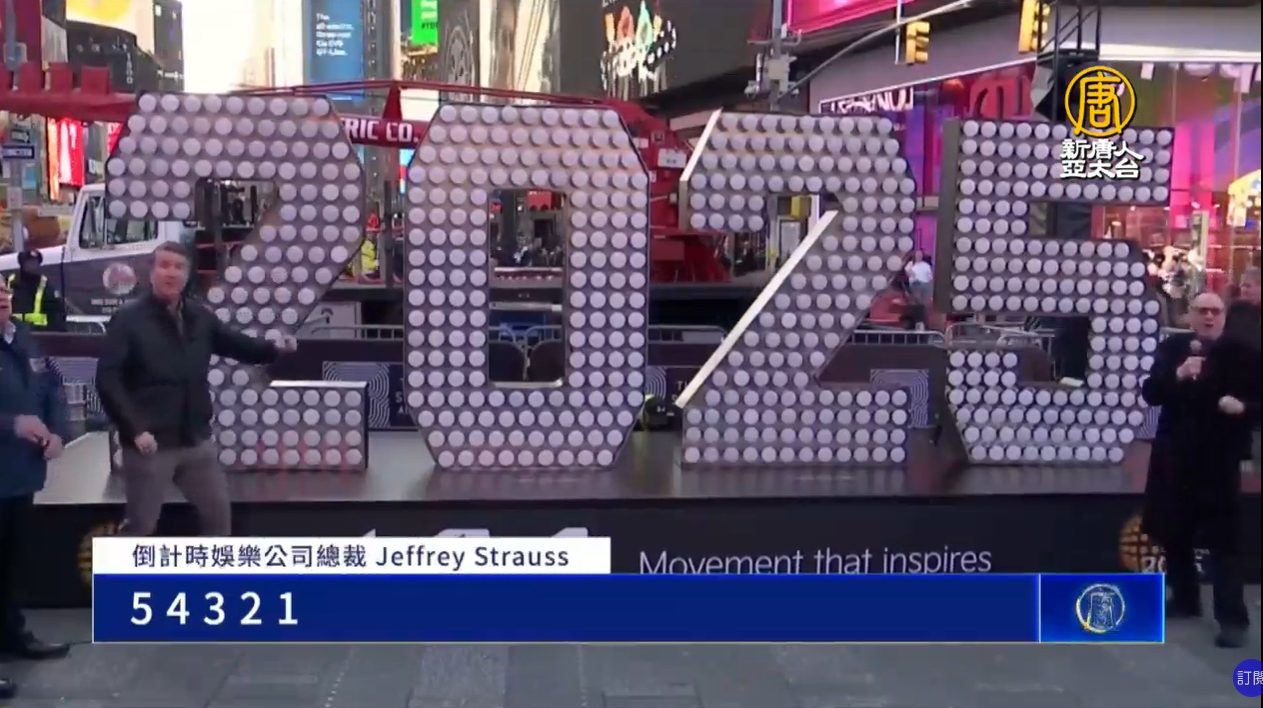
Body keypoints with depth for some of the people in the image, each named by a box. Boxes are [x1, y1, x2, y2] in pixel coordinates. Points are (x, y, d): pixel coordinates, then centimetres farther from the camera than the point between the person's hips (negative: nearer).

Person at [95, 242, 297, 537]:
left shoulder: (200, 317, 7)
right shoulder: (128, 319, -9)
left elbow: (235, 343, 15)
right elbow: (107, 378, -14)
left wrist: (274, 348, -6)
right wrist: (135, 429, -22)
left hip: (196, 441, 5)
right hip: (151, 443, -5)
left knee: (219, 513, 13)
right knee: (140, 524, 6)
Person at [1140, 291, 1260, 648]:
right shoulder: (1172, 347, 3)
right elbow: (1149, 393, -5)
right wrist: (1178, 375, -22)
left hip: (1220, 459, -4)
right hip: (1174, 456, 4)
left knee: (1224, 539, -4)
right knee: (1174, 533, 14)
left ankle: (1233, 618, 1)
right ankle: (1185, 599, 31)